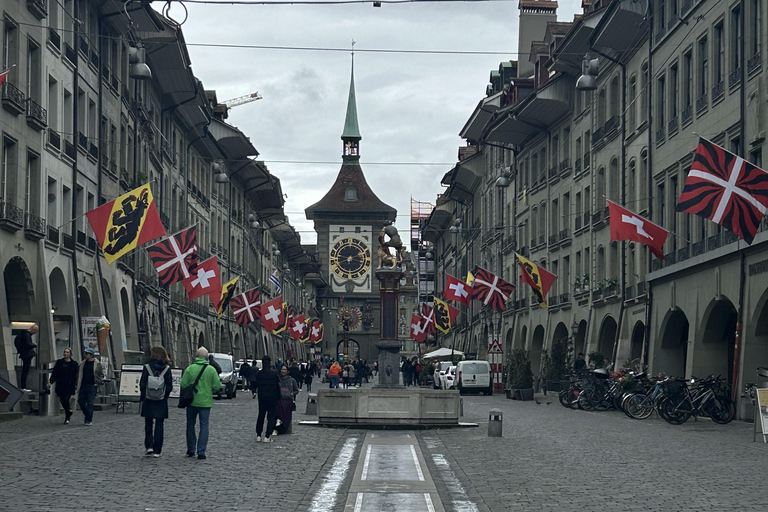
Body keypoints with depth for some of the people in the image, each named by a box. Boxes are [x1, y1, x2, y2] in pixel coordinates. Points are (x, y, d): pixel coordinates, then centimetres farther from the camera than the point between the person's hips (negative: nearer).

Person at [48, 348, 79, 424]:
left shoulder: (74, 364, 3)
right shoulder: (59, 362, 11)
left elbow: (76, 375, 2)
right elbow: (54, 373, 10)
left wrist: (76, 385, -7)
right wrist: (50, 381, 0)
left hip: (69, 385, -3)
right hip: (60, 385, 3)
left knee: (67, 400, -10)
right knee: (62, 400, 2)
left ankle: (67, 418, 0)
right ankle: (69, 413, 28)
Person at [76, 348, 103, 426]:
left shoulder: (97, 364, -2)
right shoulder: (83, 363, 11)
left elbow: (101, 375, 4)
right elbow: (79, 374, 18)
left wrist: (97, 383, -6)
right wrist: (78, 384, 9)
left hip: (92, 386, -5)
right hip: (83, 386, 5)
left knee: (90, 403, -7)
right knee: (80, 401, 3)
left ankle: (89, 420, -1)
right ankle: (87, 416, 24)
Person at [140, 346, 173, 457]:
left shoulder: (147, 368, -6)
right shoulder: (167, 369, -4)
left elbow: (142, 384, -5)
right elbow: (170, 386, -4)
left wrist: (143, 396, 8)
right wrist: (165, 395, 11)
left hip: (148, 401, -1)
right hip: (162, 402, 1)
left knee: (148, 424, 11)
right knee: (159, 425, 7)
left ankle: (149, 446, -1)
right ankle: (157, 450, 6)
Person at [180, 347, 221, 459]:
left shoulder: (190, 368, -6)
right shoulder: (211, 370, -5)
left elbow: (183, 384, -7)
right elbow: (217, 386, -6)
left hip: (192, 401, 1)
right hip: (206, 402, -1)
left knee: (190, 426, 14)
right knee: (204, 426, 4)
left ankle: (191, 450, 20)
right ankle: (201, 451, -2)